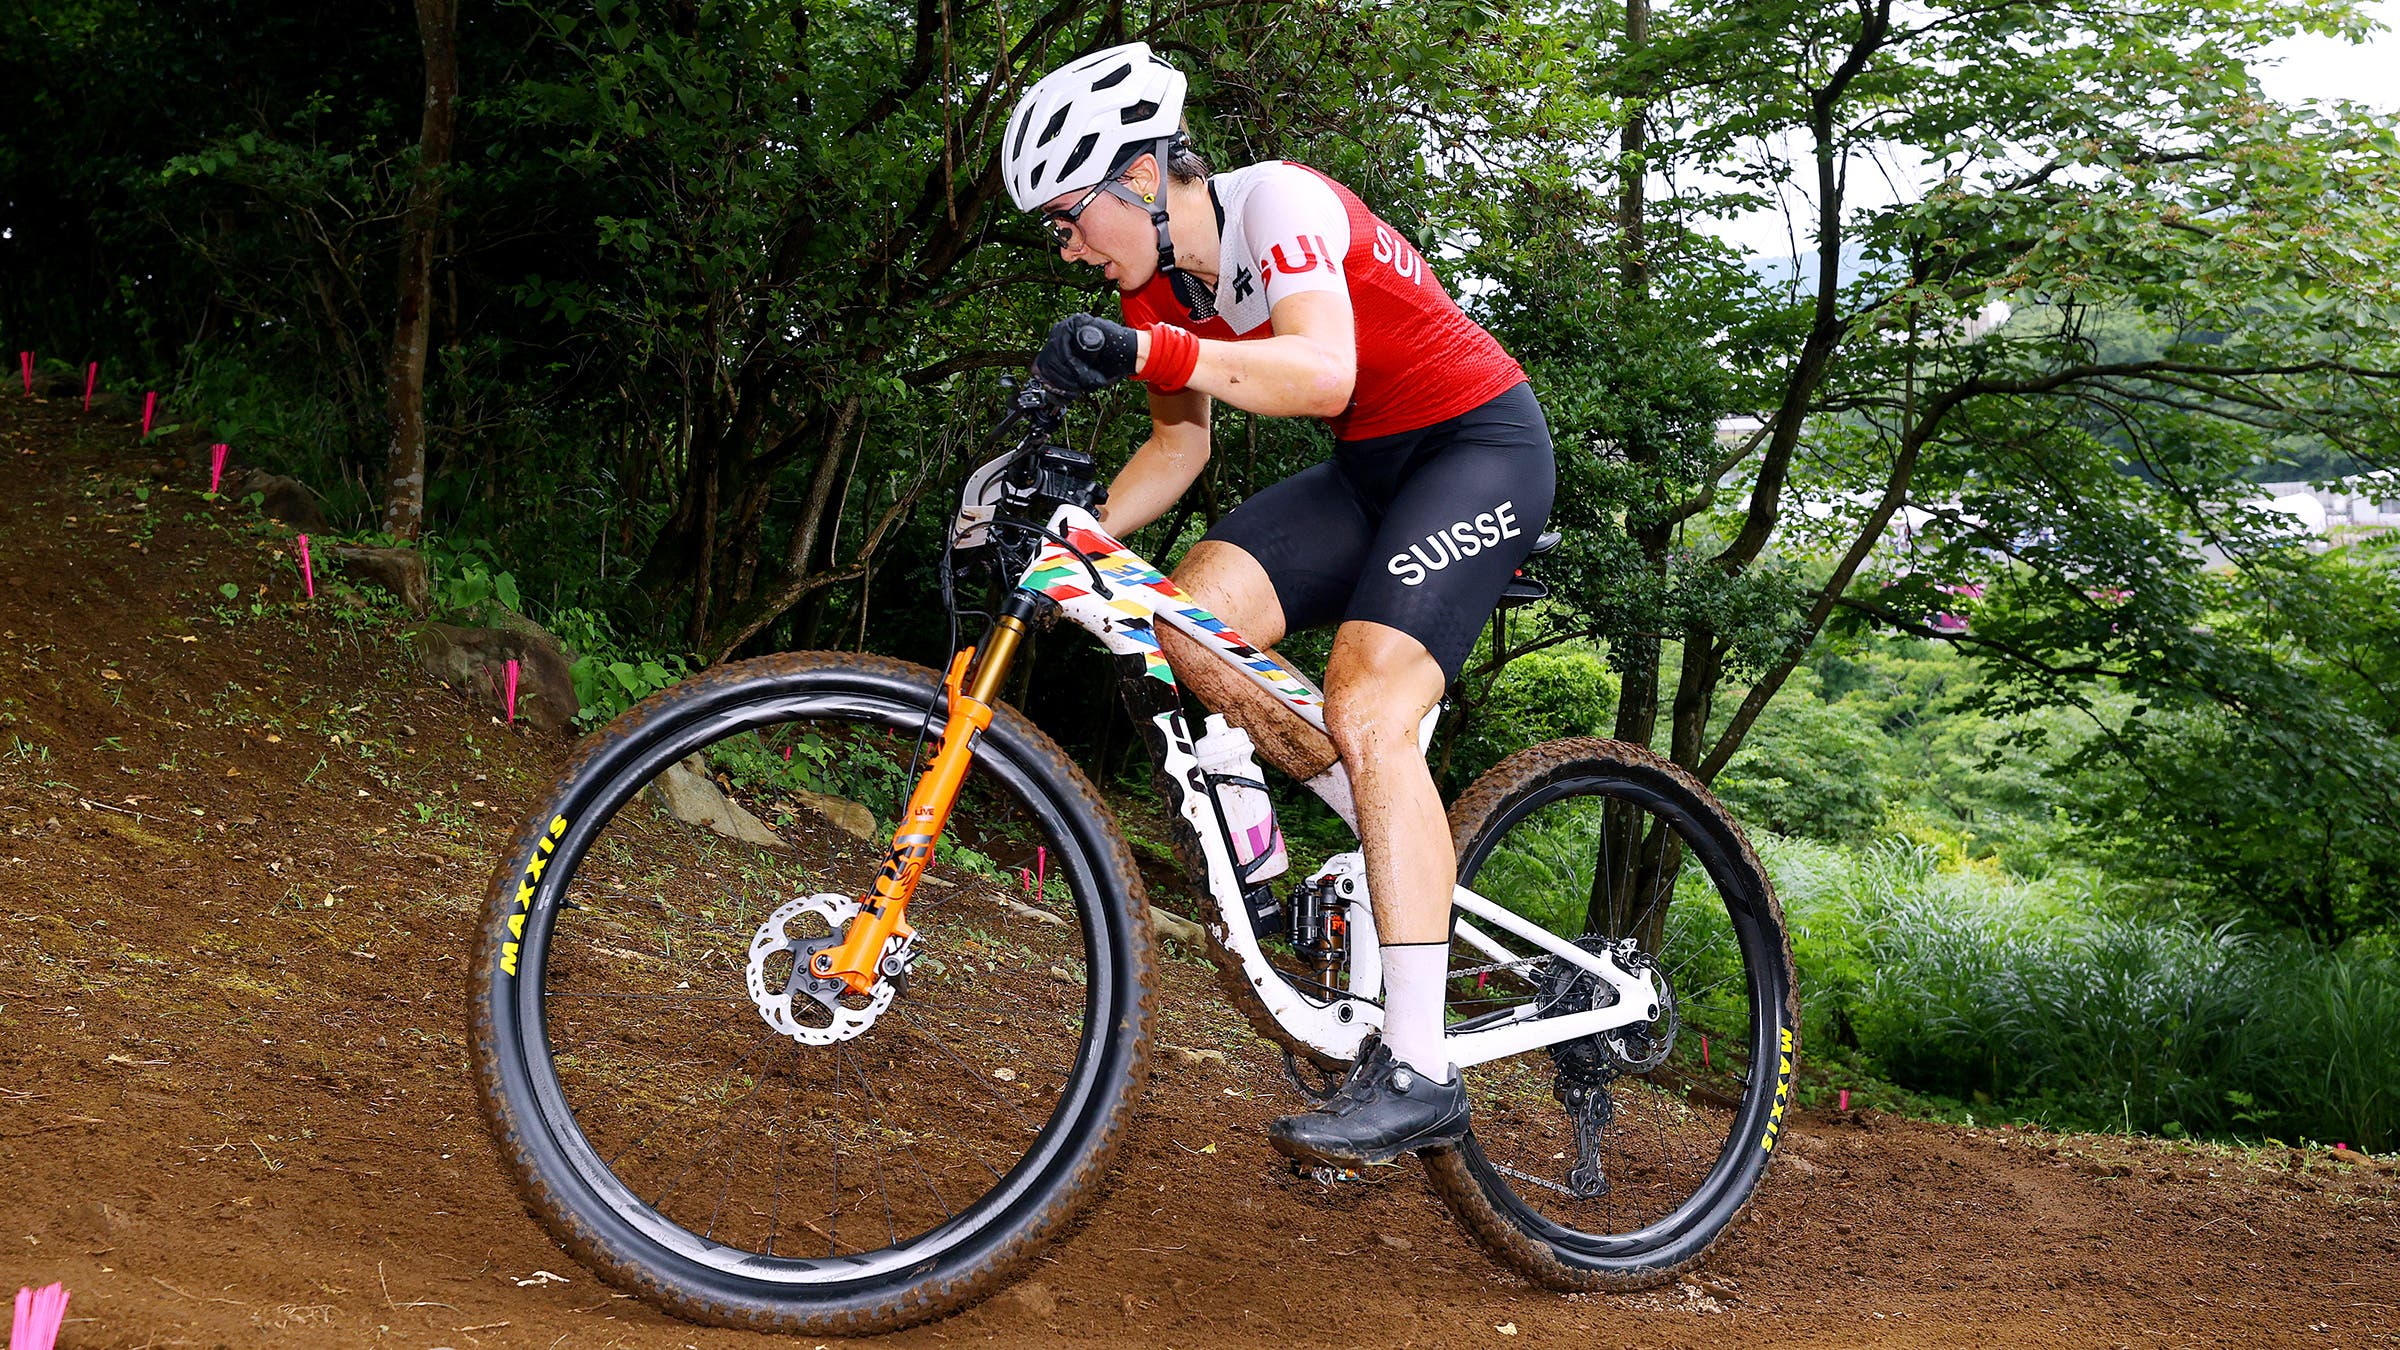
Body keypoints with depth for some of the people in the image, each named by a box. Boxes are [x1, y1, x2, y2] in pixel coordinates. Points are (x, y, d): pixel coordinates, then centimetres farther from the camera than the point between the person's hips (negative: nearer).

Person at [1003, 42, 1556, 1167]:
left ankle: (1417, 1074, -22)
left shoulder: (1275, 203, -22)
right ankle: (1406, 844, 5)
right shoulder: (1156, 288, 1)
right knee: (1189, 621, -13)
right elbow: (1181, 440, 10)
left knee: (1363, 710, -23)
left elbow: (1323, 372, -38)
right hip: (1368, 468, 8)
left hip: (1481, 442, -8)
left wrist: (1147, 352, -50)